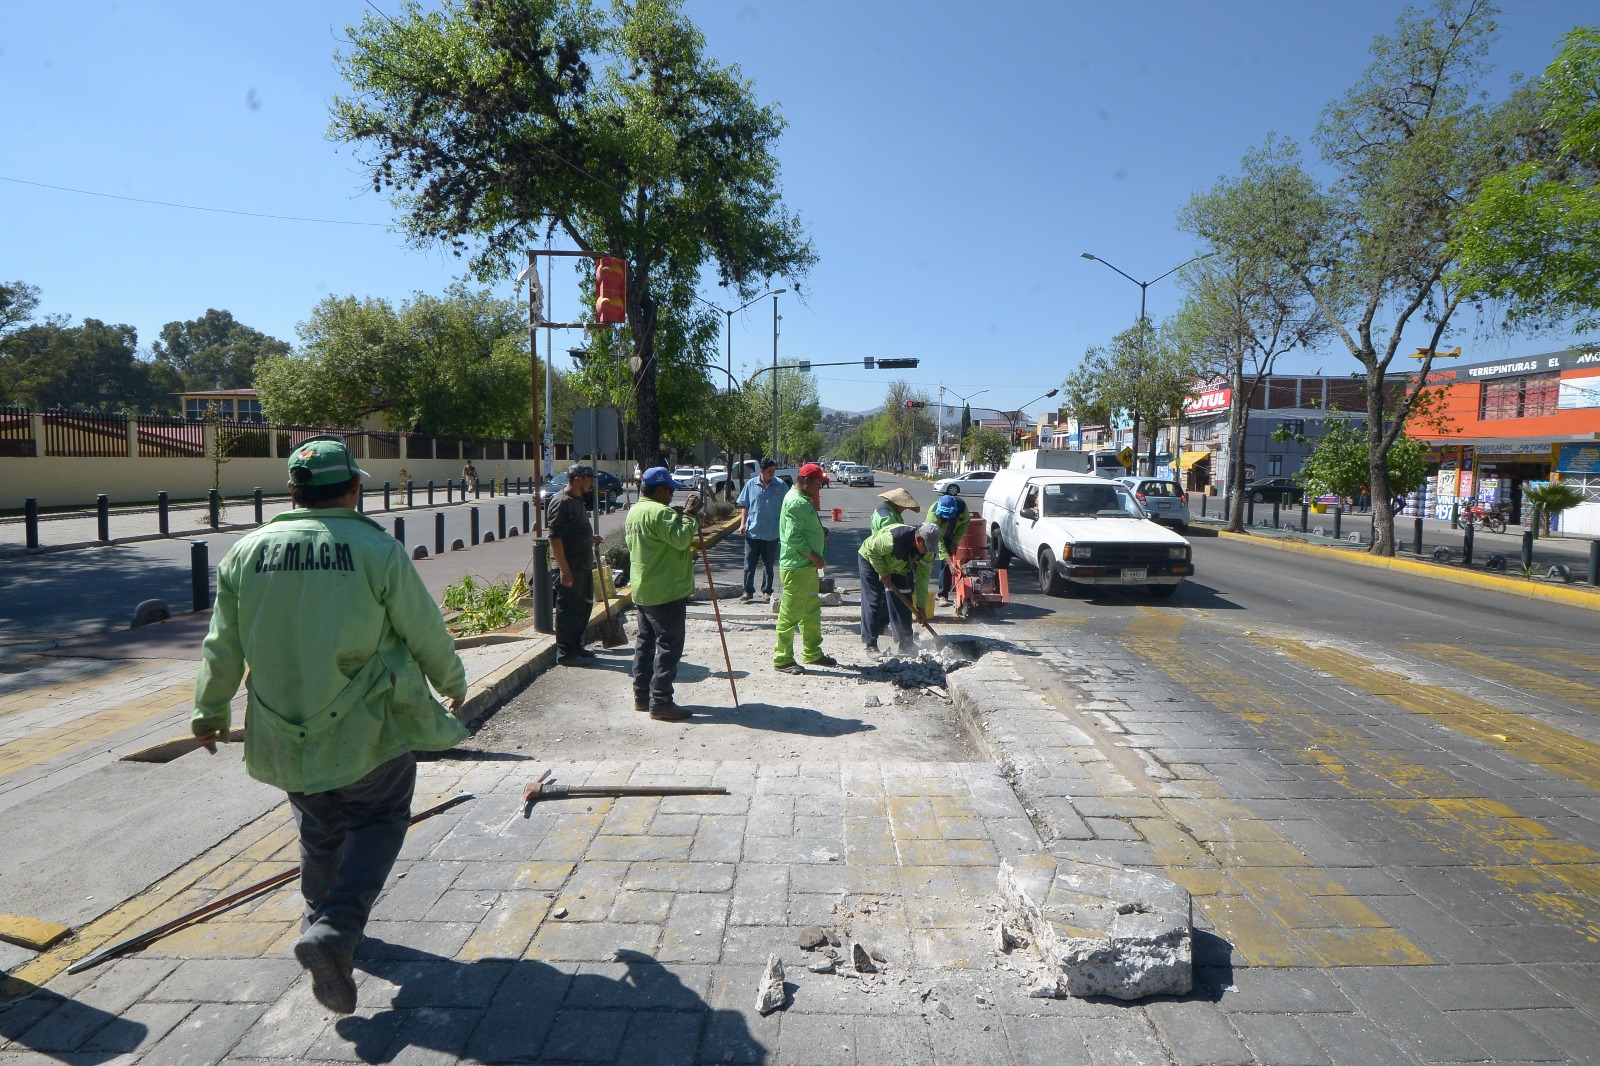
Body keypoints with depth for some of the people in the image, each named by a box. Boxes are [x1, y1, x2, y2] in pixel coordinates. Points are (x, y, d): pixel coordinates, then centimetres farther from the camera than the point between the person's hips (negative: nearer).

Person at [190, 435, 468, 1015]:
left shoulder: (247, 551, -1)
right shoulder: (377, 550, -14)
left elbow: (222, 647, 7)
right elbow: (426, 633, -6)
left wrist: (210, 712, 22)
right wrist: (453, 684, 12)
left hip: (283, 736, 5)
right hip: (366, 730, -4)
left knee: (319, 827, 24)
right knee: (379, 819, 13)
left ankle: (321, 919, 41)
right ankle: (335, 930, -3)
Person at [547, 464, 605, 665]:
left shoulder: (578, 500, 14)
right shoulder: (561, 502, -17)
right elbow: (555, 538, -22)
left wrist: (590, 538, 13)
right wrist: (564, 570, -24)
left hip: (584, 565, 10)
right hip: (569, 568, -10)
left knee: (584, 607, 17)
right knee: (568, 610, -1)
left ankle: (576, 646, 29)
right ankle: (564, 653, 9)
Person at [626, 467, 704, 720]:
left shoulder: (634, 511, 14)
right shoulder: (658, 512, -18)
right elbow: (680, 539, -26)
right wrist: (689, 515, -14)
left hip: (642, 591, 10)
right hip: (666, 592, -10)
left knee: (646, 642, 15)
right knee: (668, 646, -6)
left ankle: (642, 696, 22)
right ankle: (660, 702, -5)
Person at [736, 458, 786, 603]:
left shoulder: (780, 485, -1)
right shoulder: (751, 485, 0)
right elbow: (744, 505, 6)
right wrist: (743, 523, -3)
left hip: (772, 533, 0)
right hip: (752, 532, 0)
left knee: (768, 564, 11)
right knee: (749, 564, 4)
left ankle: (767, 590, 23)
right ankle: (748, 591, 12)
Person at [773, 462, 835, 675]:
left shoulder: (804, 500, 16)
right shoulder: (797, 502, -18)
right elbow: (793, 536, -25)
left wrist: (821, 533, 9)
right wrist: (813, 555, -20)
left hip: (808, 566, 11)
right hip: (796, 568, -11)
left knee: (812, 611, 19)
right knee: (791, 614, -3)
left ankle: (812, 653, 31)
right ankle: (782, 660, 5)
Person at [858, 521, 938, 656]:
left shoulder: (928, 550, -21)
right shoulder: (893, 538, -42)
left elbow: (923, 576, -14)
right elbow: (871, 550, -29)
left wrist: (920, 606, -15)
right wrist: (883, 573, -25)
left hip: (898, 567, 6)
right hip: (871, 560, -6)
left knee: (902, 602, 0)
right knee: (873, 602, -9)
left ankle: (905, 643, 6)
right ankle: (869, 643, -3)